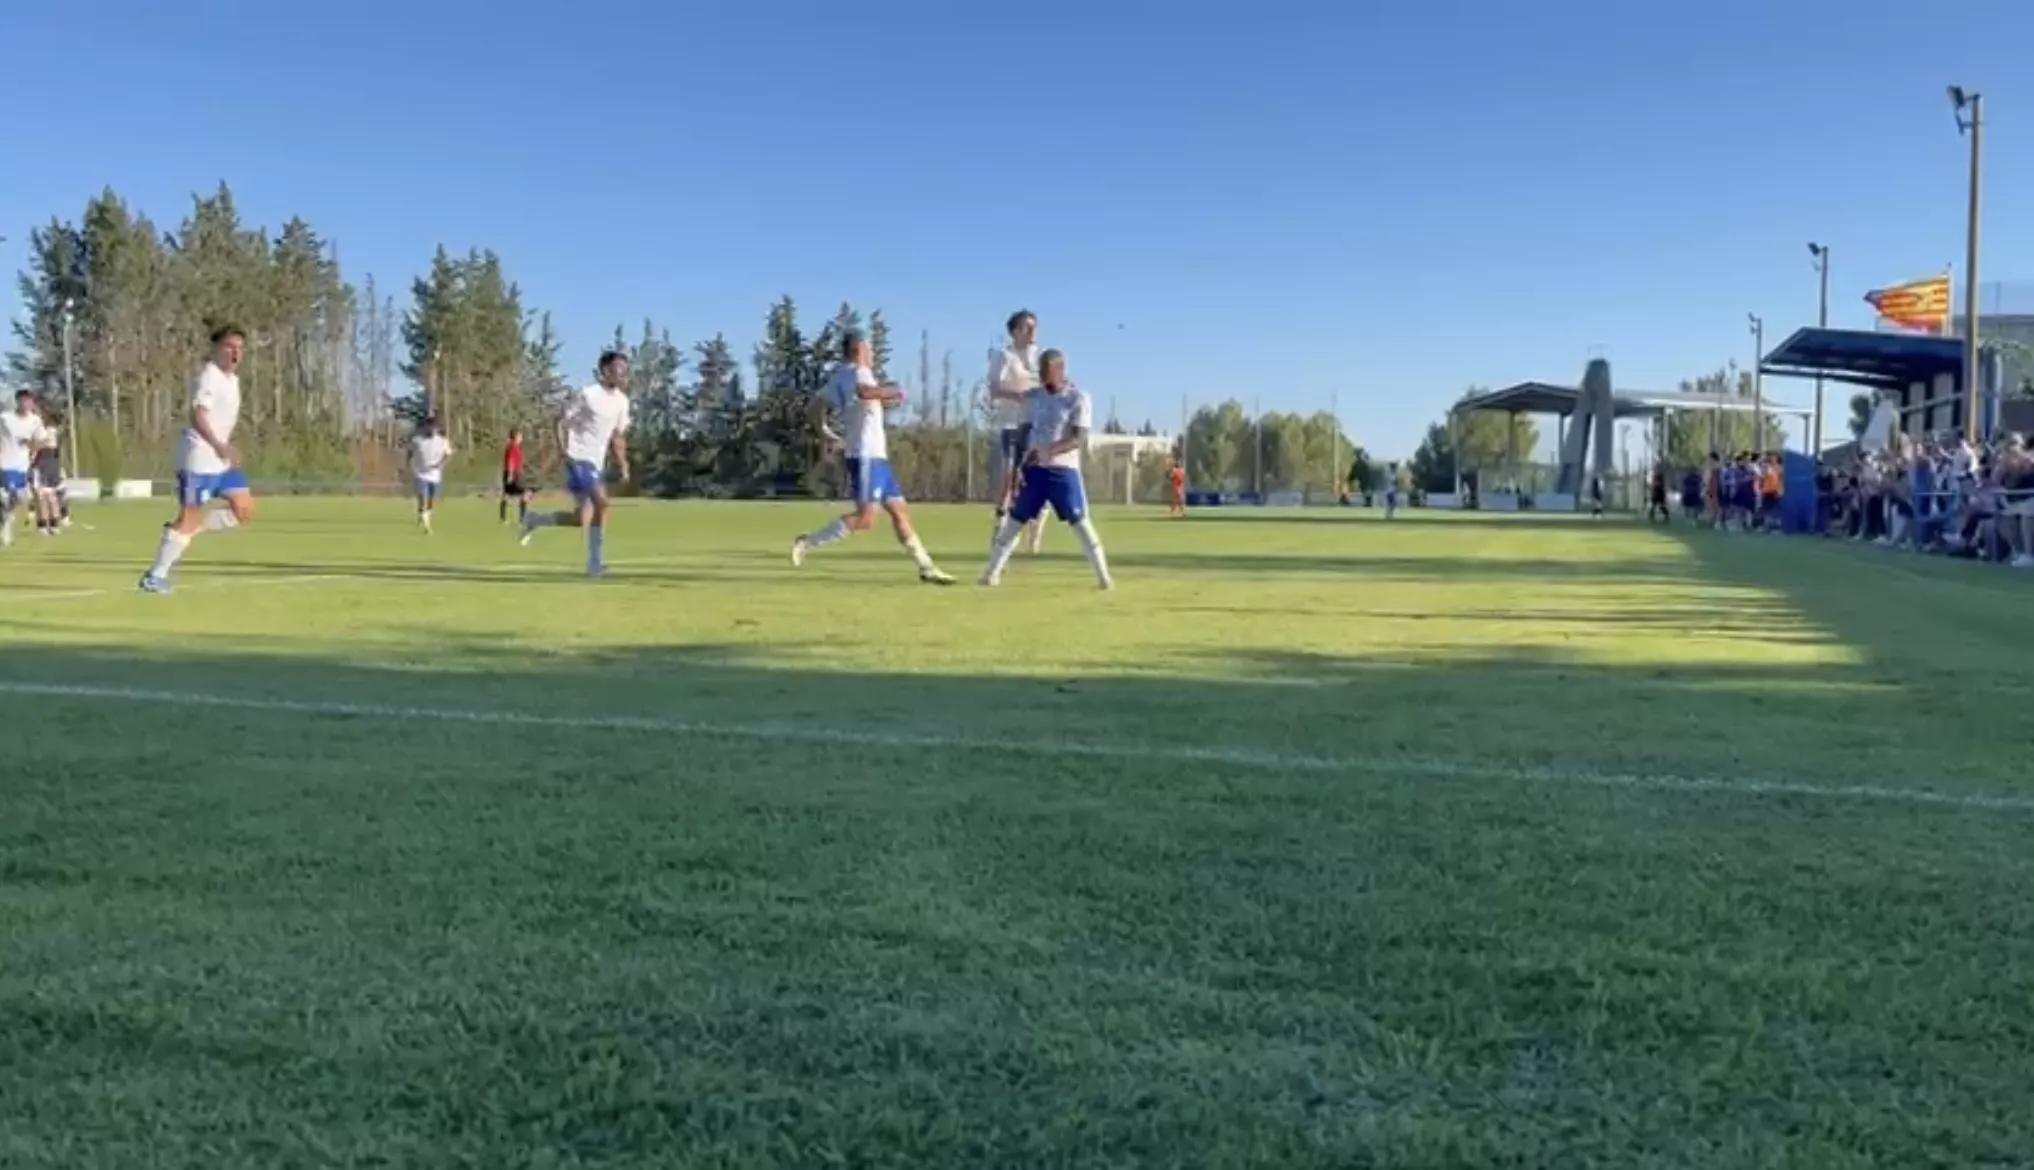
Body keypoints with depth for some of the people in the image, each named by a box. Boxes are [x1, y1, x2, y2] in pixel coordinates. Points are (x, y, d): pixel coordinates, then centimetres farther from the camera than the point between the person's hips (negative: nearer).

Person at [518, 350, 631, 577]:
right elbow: (562, 424, -7)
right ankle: (596, 564, -14)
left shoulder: (622, 401, 10)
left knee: (580, 518, 6)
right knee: (601, 503, -21)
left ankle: (535, 520, 30)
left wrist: (623, 465, 7)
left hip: (597, 463, 8)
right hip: (579, 460, -8)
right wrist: (565, 452, -18)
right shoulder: (588, 395, -11)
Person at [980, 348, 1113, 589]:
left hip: (1063, 470, -5)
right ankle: (993, 571, 13)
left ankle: (1103, 575, -1)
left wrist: (1048, 451, -27)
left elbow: (1080, 439, -16)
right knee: (1015, 520, 7)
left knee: (1080, 522, -6)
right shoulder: (1035, 396, 9)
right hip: (1034, 468, 5)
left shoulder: (1078, 399, -8)